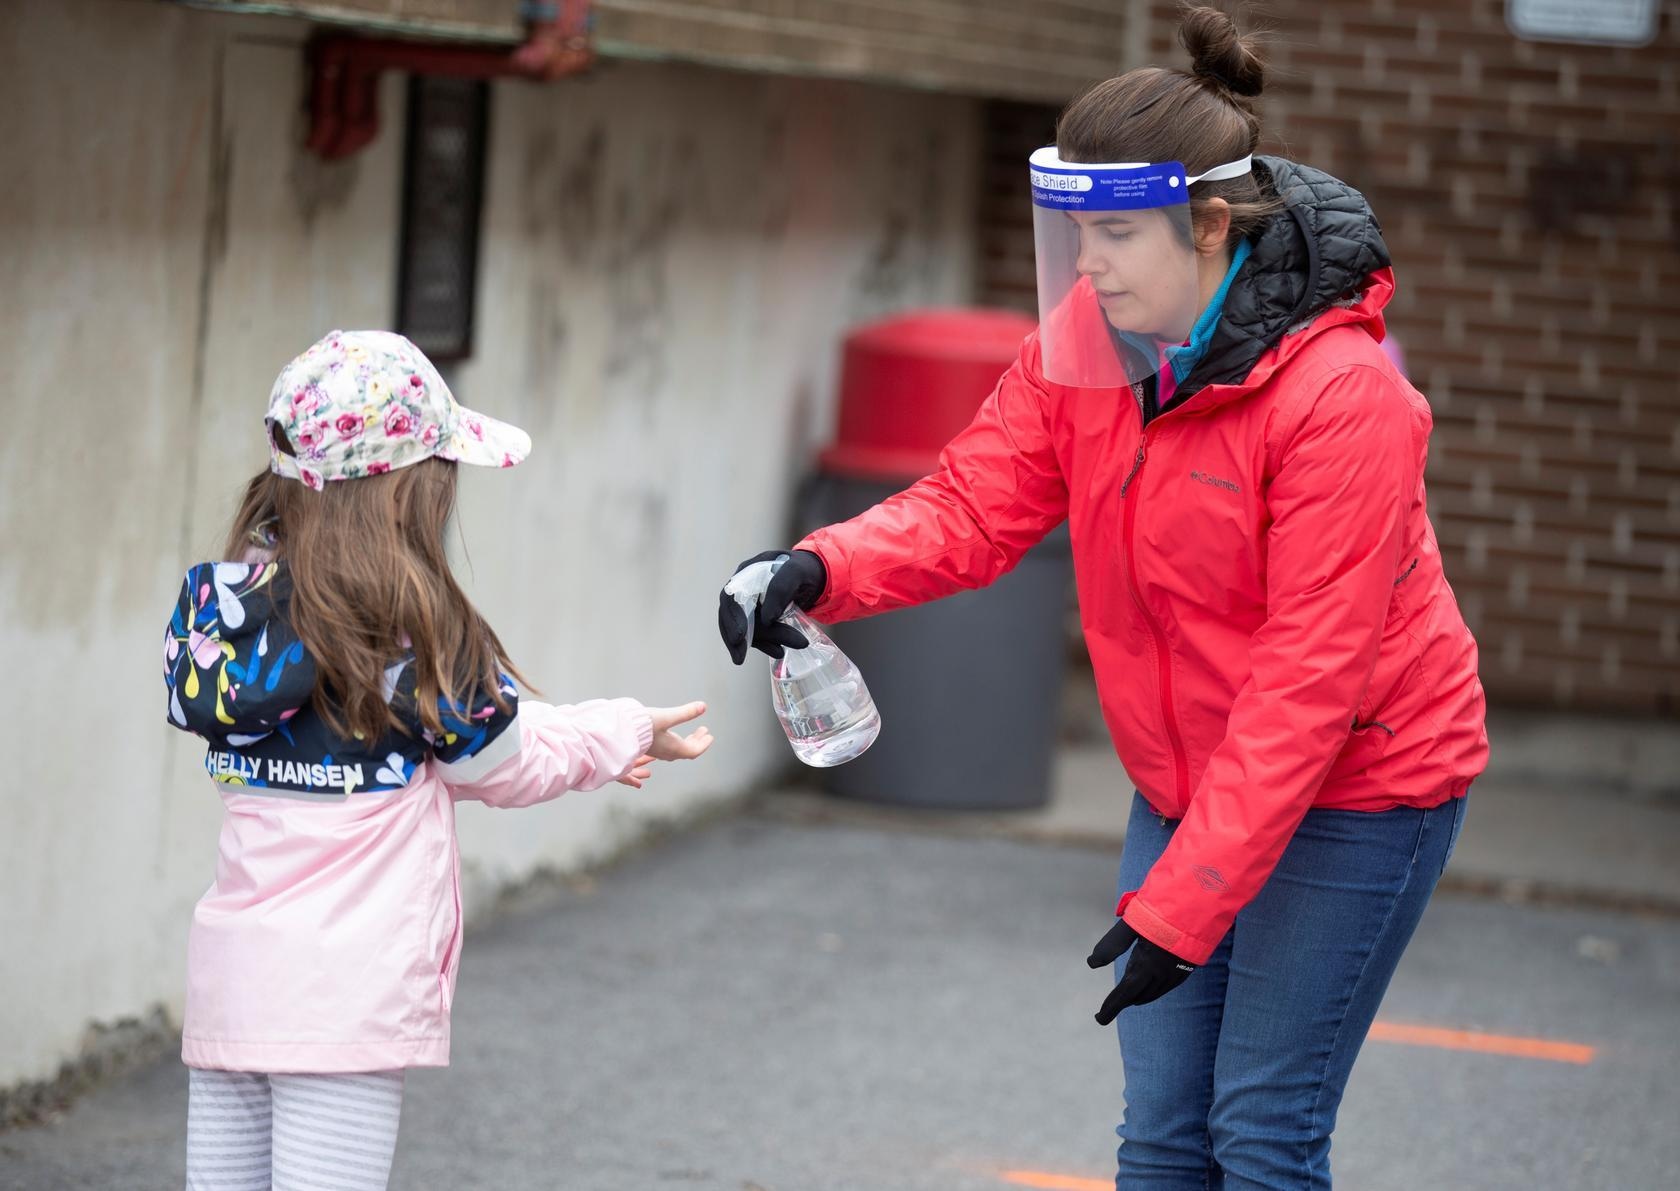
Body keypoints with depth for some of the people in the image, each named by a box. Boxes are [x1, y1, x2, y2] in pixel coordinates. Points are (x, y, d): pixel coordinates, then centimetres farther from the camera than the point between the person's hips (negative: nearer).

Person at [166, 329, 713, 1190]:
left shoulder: (231, 598, 7)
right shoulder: (412, 624, -12)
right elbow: (502, 762, 3)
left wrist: (580, 751, 21)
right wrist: (628, 733, 21)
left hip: (228, 967, 6)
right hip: (347, 993, -6)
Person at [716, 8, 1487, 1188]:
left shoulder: (1341, 393, -26)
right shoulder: (1083, 342, -6)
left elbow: (1307, 678, -26)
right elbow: (975, 503, -9)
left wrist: (1181, 904, -27)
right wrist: (824, 569, -31)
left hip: (1354, 789, -6)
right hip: (1187, 781, 6)